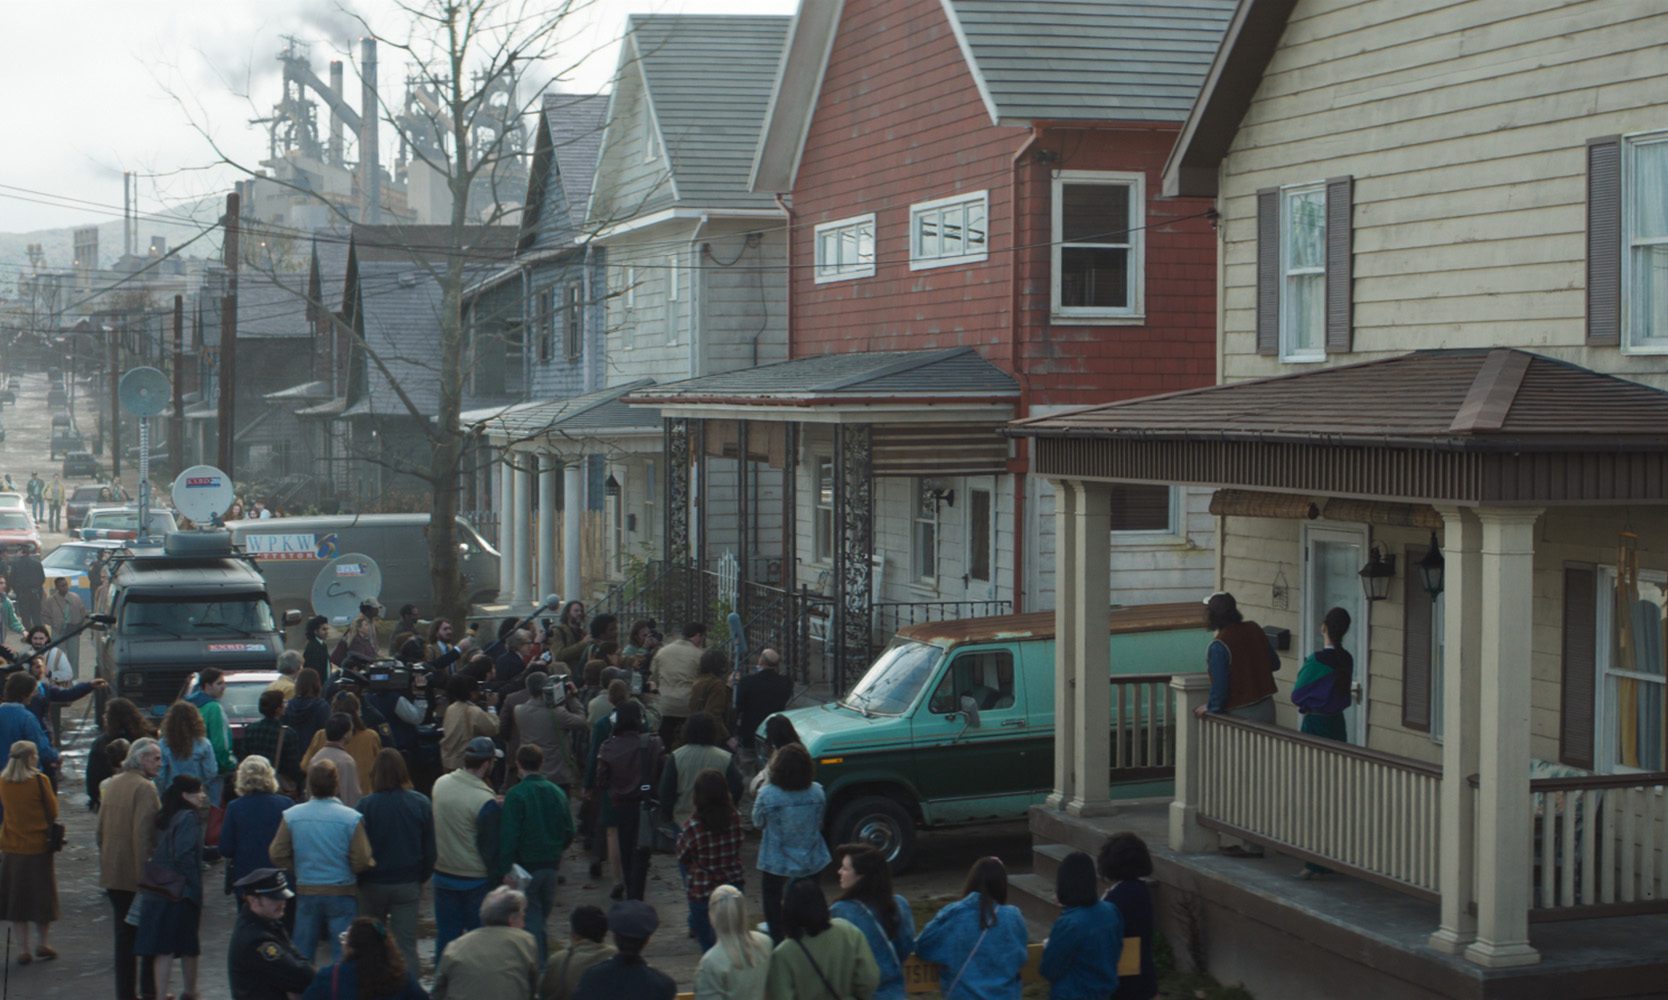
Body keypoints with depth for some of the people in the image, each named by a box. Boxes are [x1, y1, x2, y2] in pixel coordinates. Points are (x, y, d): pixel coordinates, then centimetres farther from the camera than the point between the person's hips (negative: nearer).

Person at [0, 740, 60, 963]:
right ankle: (43, 943, 17)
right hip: (39, 846, -3)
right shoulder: (40, 781, -13)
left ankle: (22, 949, 8)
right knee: (42, 897, 12)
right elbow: (53, 811, -5)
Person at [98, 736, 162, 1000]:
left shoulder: (111, 784, 9)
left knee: (124, 933, 12)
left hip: (112, 874, 7)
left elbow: (99, 830, 15)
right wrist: (145, 873, -19)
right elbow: (143, 834, -21)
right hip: (138, 875, -7)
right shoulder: (144, 788, -15)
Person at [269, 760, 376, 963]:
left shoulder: (291, 816, -5)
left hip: (306, 893, 3)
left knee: (301, 955, 16)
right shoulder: (351, 818, -14)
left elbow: (278, 856, -2)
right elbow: (361, 862, -15)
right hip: (342, 893, -3)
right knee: (343, 955, 5)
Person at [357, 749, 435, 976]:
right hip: (408, 883, 1)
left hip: (373, 883, -1)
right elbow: (429, 848, 1)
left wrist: (358, 880, 4)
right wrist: (422, 878, 14)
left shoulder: (366, 805, -14)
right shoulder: (421, 803, -6)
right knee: (407, 944, 5)